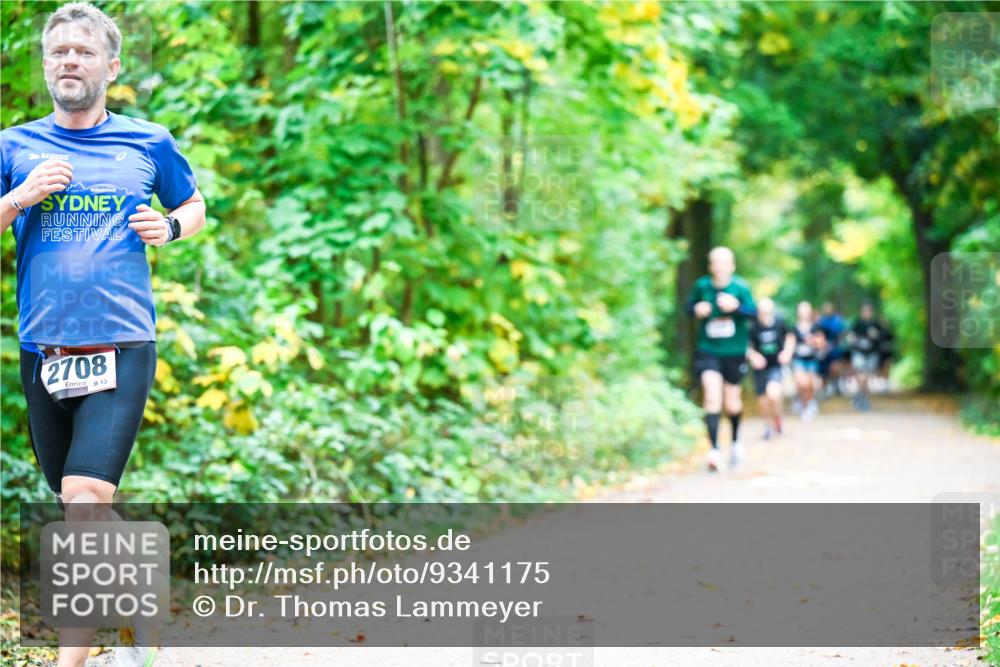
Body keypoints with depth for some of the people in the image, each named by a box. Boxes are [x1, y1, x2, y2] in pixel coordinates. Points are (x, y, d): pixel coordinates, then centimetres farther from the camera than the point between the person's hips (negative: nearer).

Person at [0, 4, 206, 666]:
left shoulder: (149, 144, 6)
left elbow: (194, 205, 22)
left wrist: (169, 228, 0)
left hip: (122, 346, -3)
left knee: (85, 499, -17)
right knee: (79, 507, 9)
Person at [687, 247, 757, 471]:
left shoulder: (740, 287, -8)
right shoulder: (702, 285, -3)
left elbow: (754, 313, -9)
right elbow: (690, 305, 11)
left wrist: (736, 307, -27)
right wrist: (697, 309, -11)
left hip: (734, 351, 0)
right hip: (707, 350, 0)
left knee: (732, 402, 12)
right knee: (712, 396, -18)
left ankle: (736, 440, 41)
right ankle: (714, 450, -19)